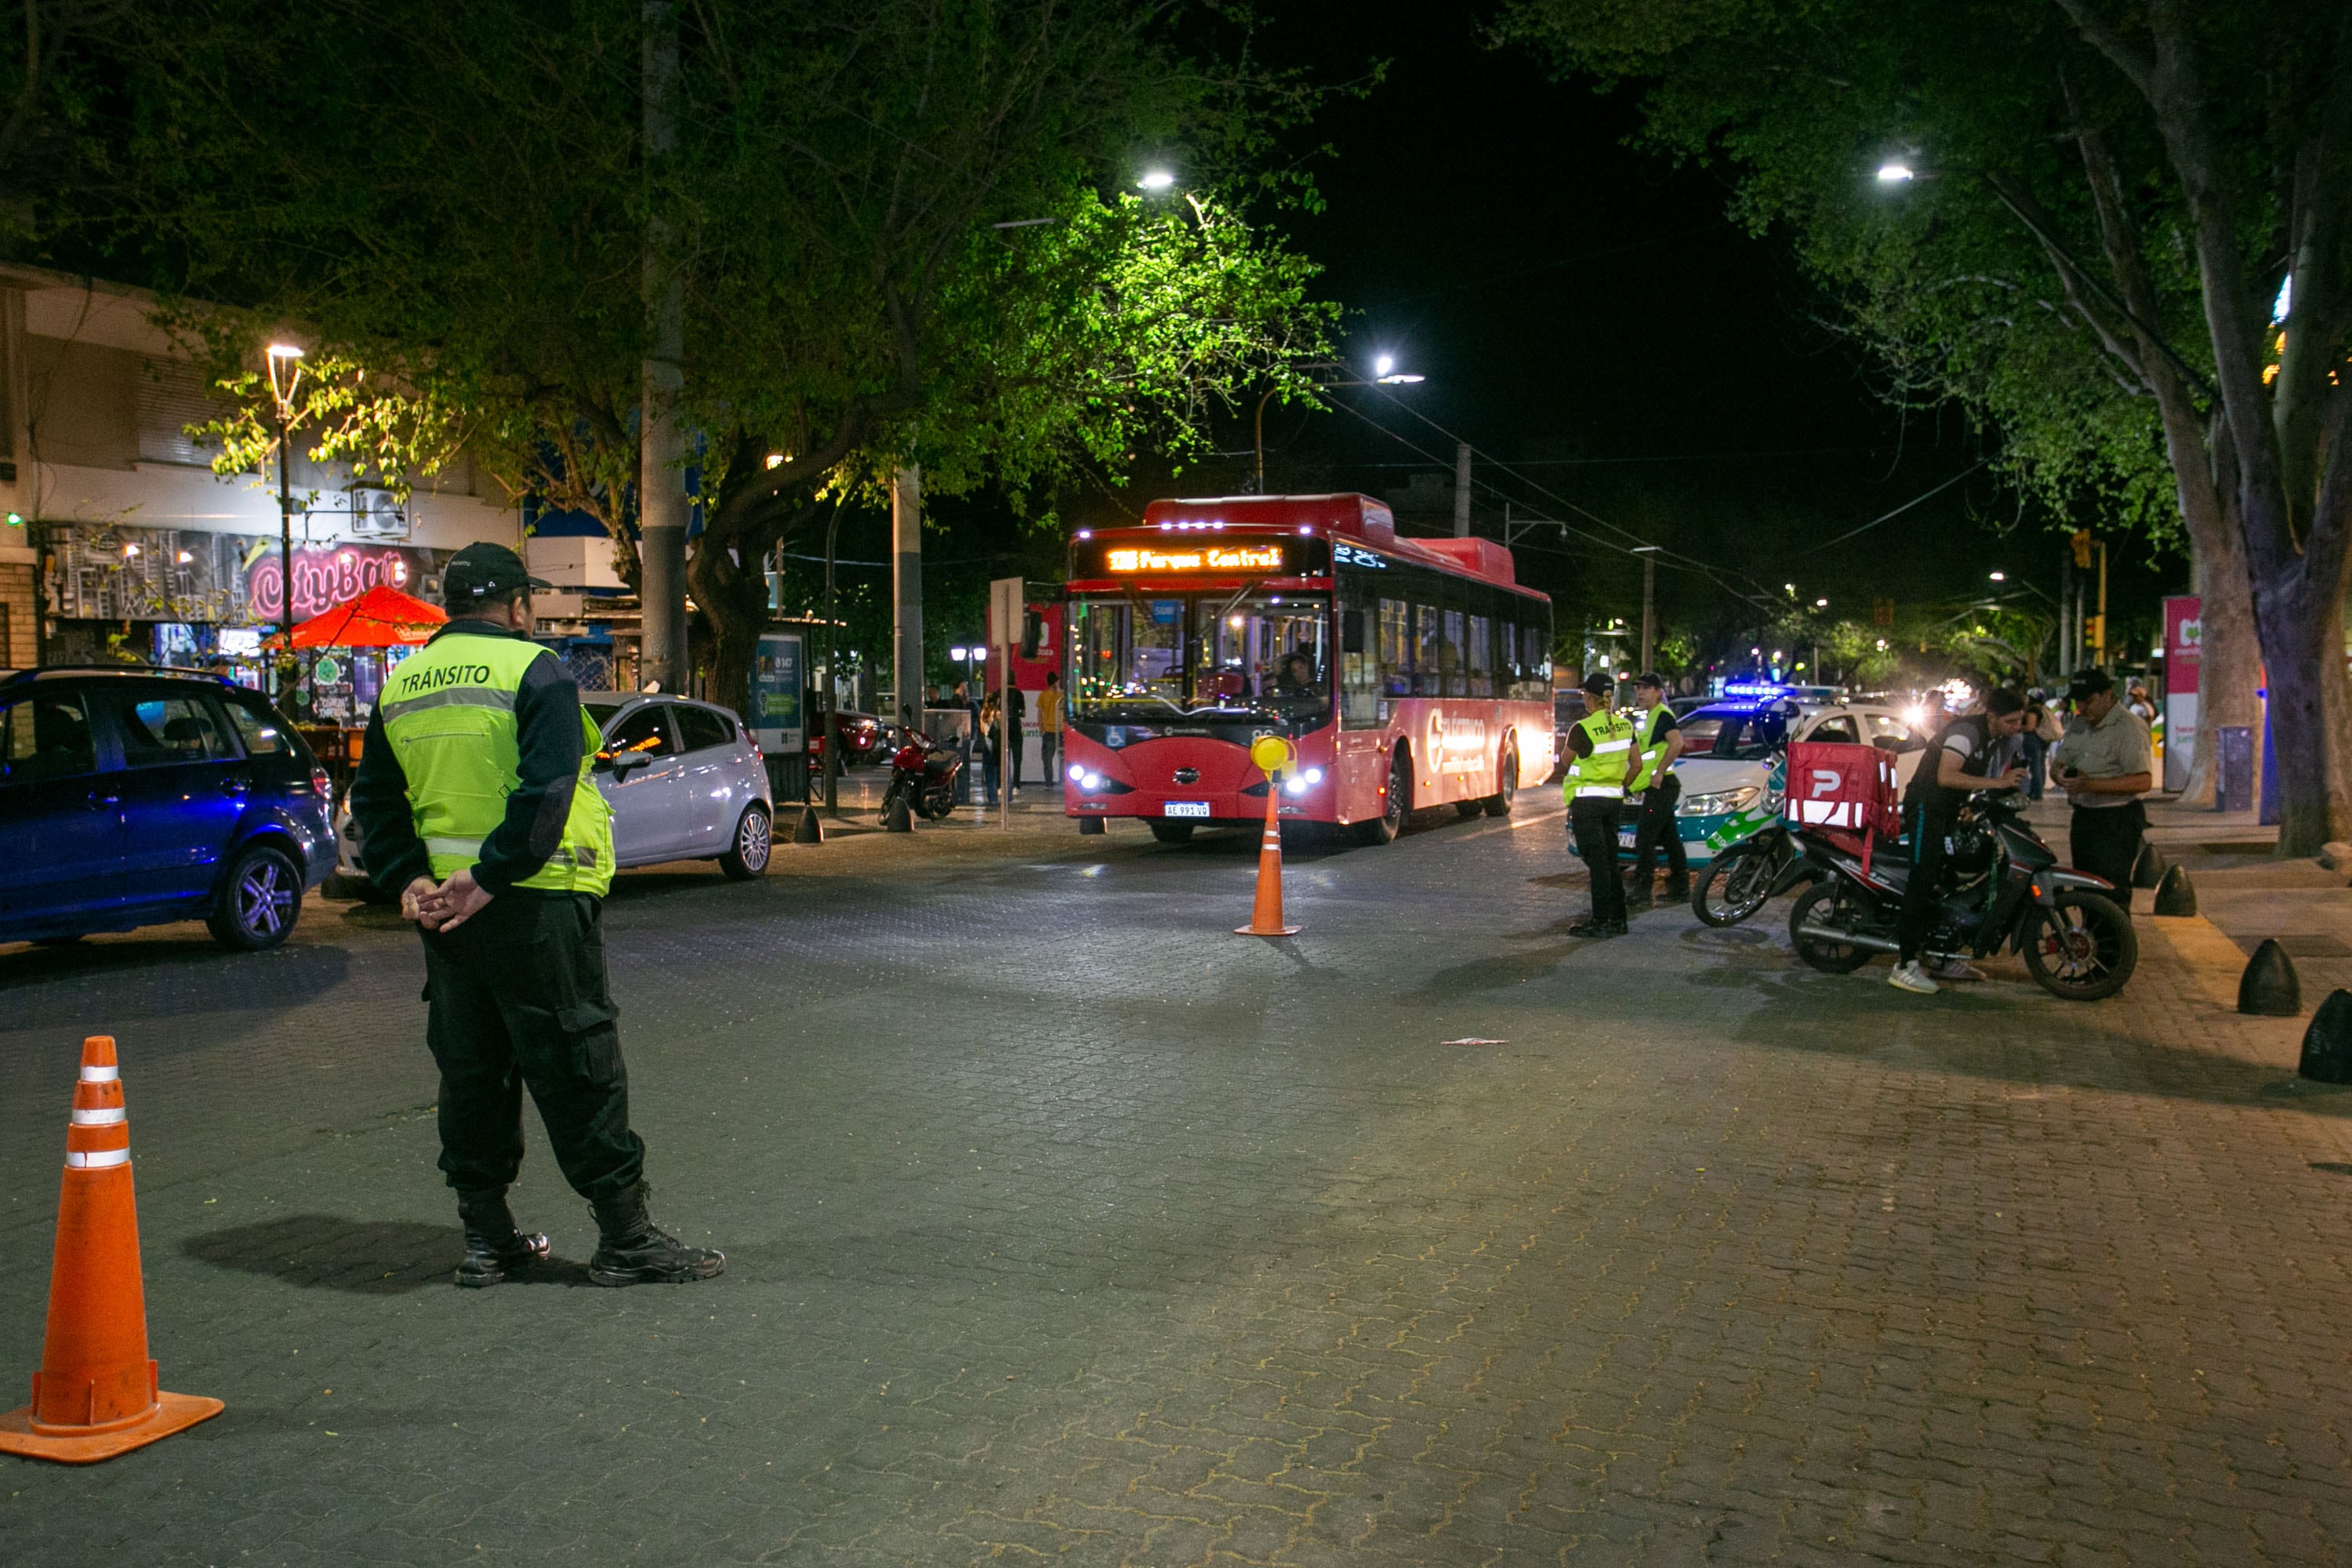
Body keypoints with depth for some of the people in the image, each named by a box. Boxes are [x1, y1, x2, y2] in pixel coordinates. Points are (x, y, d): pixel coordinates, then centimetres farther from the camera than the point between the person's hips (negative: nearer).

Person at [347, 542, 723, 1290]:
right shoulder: (534, 671, -9)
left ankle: (485, 1236, 19)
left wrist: (408, 879, 3)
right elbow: (545, 790, -20)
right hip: (536, 902, -6)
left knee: (470, 1069, 13)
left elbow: (375, 799, 12)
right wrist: (490, 877, -20)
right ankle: (625, 1236, 4)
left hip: (444, 908, 7)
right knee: (577, 1067, -1)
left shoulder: (399, 686, 13)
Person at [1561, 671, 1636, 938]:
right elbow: (1636, 764, 9)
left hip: (1587, 800, -7)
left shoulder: (1582, 729, -16)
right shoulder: (1624, 726, 4)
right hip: (1615, 800, 7)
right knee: (1610, 861, 14)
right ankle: (1617, 919, 18)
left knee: (1597, 863, -3)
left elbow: (1566, 762, -3)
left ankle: (1601, 921, 0)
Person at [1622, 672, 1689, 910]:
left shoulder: (1662, 714, -11)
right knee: (1669, 838, 14)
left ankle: (1640, 893, -14)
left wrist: (1659, 773, -26)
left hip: (1661, 786, -11)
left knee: (1644, 838, -13)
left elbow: (1676, 743, -28)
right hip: (1658, 789, 11)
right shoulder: (1650, 717, 20)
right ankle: (1680, 888, 21)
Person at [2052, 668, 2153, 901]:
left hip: (2116, 822, -8)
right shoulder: (2078, 725, 13)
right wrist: (2063, 775, -8)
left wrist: (2090, 784, -28)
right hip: (2082, 818, 8)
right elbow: (2058, 764, 18)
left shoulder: (2129, 727, -13)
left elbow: (2143, 781, -22)